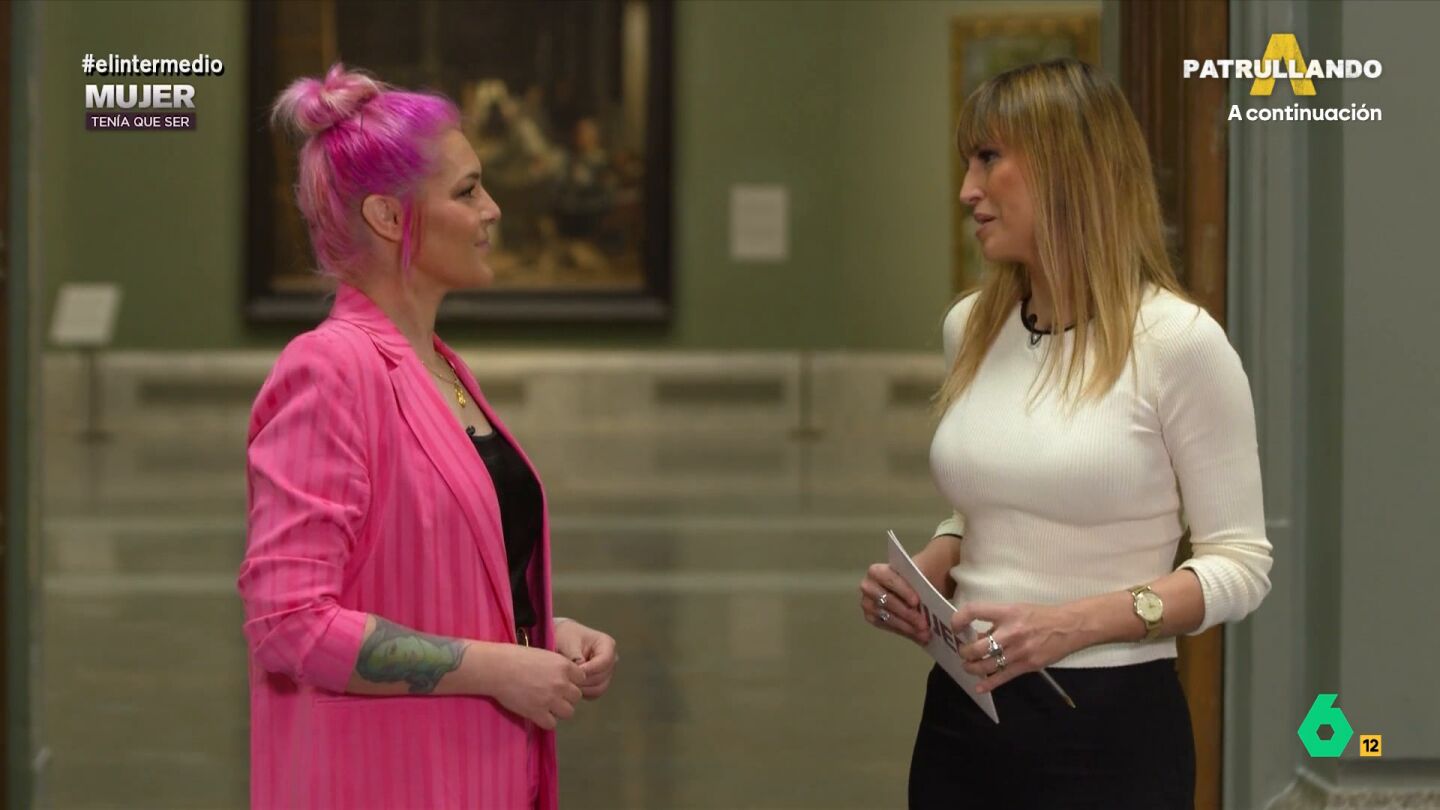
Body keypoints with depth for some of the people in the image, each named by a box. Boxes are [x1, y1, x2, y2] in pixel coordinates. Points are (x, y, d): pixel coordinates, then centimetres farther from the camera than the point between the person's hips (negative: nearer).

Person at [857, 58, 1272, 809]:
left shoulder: (1176, 341, -13)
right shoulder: (971, 327, 5)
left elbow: (1239, 563, -10)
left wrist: (1073, 624, -22)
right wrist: (922, 576, -2)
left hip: (1107, 729, -5)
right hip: (963, 719, 5)